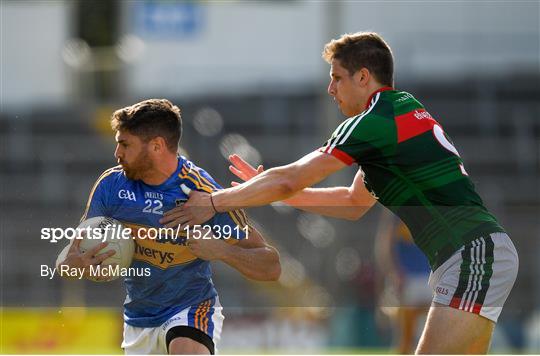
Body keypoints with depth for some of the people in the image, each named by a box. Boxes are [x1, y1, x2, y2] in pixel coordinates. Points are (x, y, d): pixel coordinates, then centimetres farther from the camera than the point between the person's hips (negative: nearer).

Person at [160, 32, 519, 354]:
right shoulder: (404, 109, 21)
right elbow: (354, 203, 29)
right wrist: (269, 191, 26)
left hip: (474, 255, -10)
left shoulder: (375, 122, -10)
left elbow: (289, 180, -9)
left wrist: (215, 202, 2)